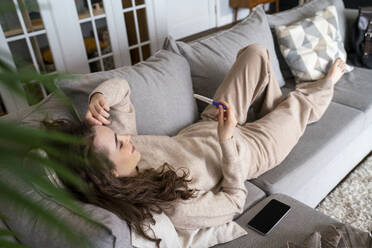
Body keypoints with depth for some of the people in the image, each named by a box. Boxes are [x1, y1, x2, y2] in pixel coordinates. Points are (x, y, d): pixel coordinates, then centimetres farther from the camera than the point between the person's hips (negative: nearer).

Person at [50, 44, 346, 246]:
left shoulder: (118, 143, -25)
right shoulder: (174, 208, -41)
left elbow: (120, 86, -14)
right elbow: (235, 201, -27)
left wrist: (99, 97, -36)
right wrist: (227, 140, -34)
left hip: (205, 127, 6)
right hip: (250, 147, -5)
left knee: (256, 52, 11)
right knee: (299, 102, 14)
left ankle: (272, 102, 43)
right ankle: (328, 82, 55)